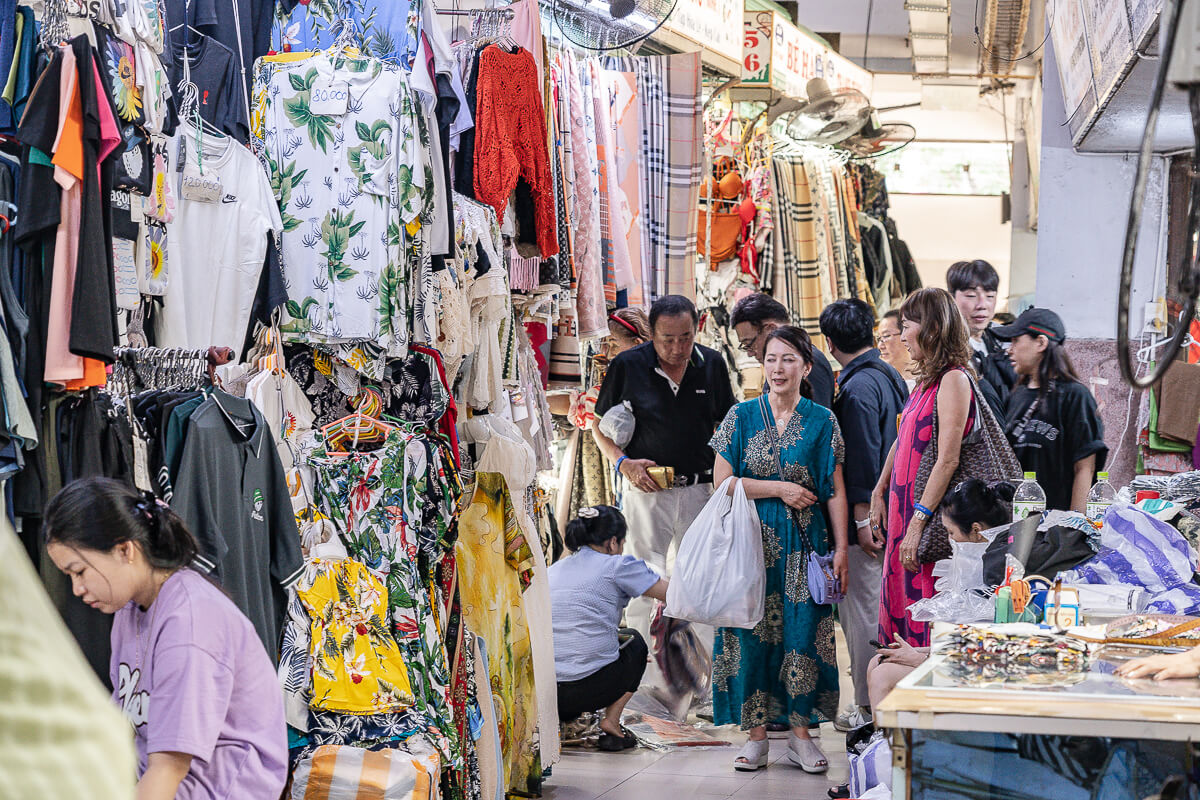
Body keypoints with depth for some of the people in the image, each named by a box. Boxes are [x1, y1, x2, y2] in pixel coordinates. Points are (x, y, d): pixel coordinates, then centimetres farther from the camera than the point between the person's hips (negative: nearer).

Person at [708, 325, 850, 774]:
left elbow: (836, 491, 4)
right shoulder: (741, 417, 4)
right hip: (752, 542, 0)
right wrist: (780, 489, -8)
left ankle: (800, 733, 7)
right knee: (752, 635, -1)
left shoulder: (821, 421, 4)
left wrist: (841, 548, -2)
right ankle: (756, 734, 7)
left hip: (803, 543, 0)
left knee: (803, 632, -2)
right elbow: (722, 483, -1)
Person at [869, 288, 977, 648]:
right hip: (904, 509, 9)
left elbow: (948, 460, -19)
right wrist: (879, 492, 15)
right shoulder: (925, 380, 14)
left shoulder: (953, 379, -14)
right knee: (899, 604, 10)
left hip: (931, 513, -9)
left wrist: (918, 522, -21)